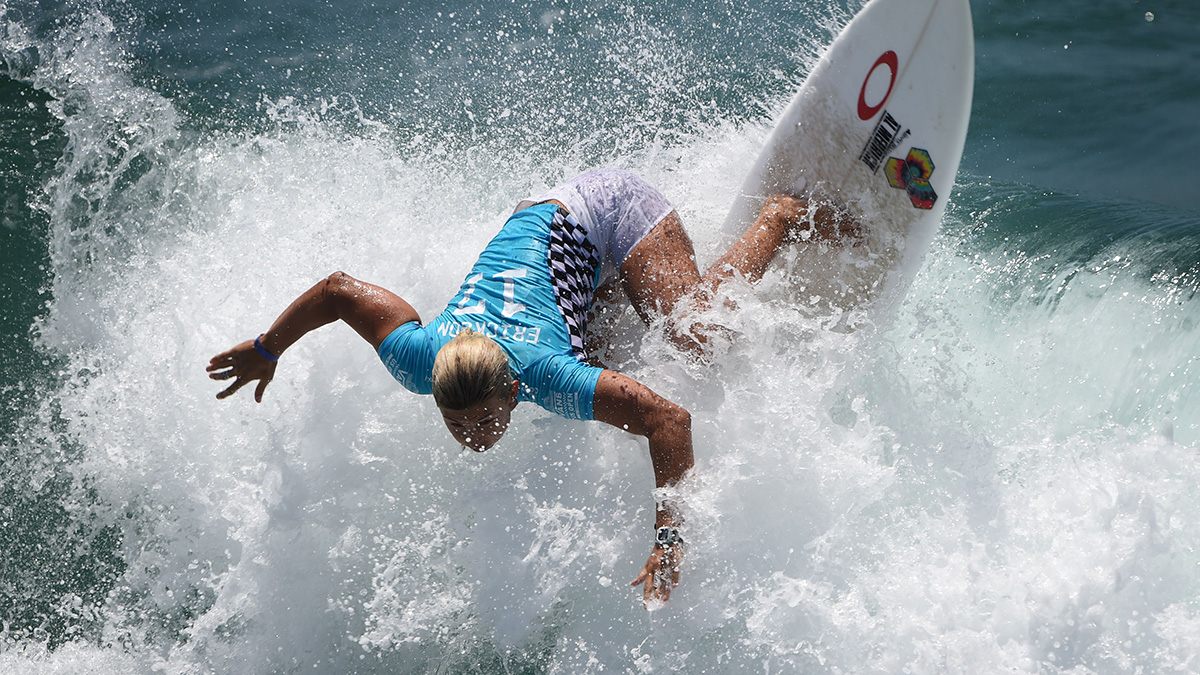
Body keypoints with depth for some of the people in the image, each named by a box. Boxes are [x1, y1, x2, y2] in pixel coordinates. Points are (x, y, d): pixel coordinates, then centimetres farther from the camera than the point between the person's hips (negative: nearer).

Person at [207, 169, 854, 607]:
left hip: (610, 212, -5)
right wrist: (265, 350, -2)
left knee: (699, 338, -16)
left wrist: (667, 542, -46)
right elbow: (337, 288, -17)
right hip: (542, 216, 5)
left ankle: (781, 216, 7)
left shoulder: (545, 373, -40)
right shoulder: (418, 360, -29)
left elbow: (668, 418, -43)